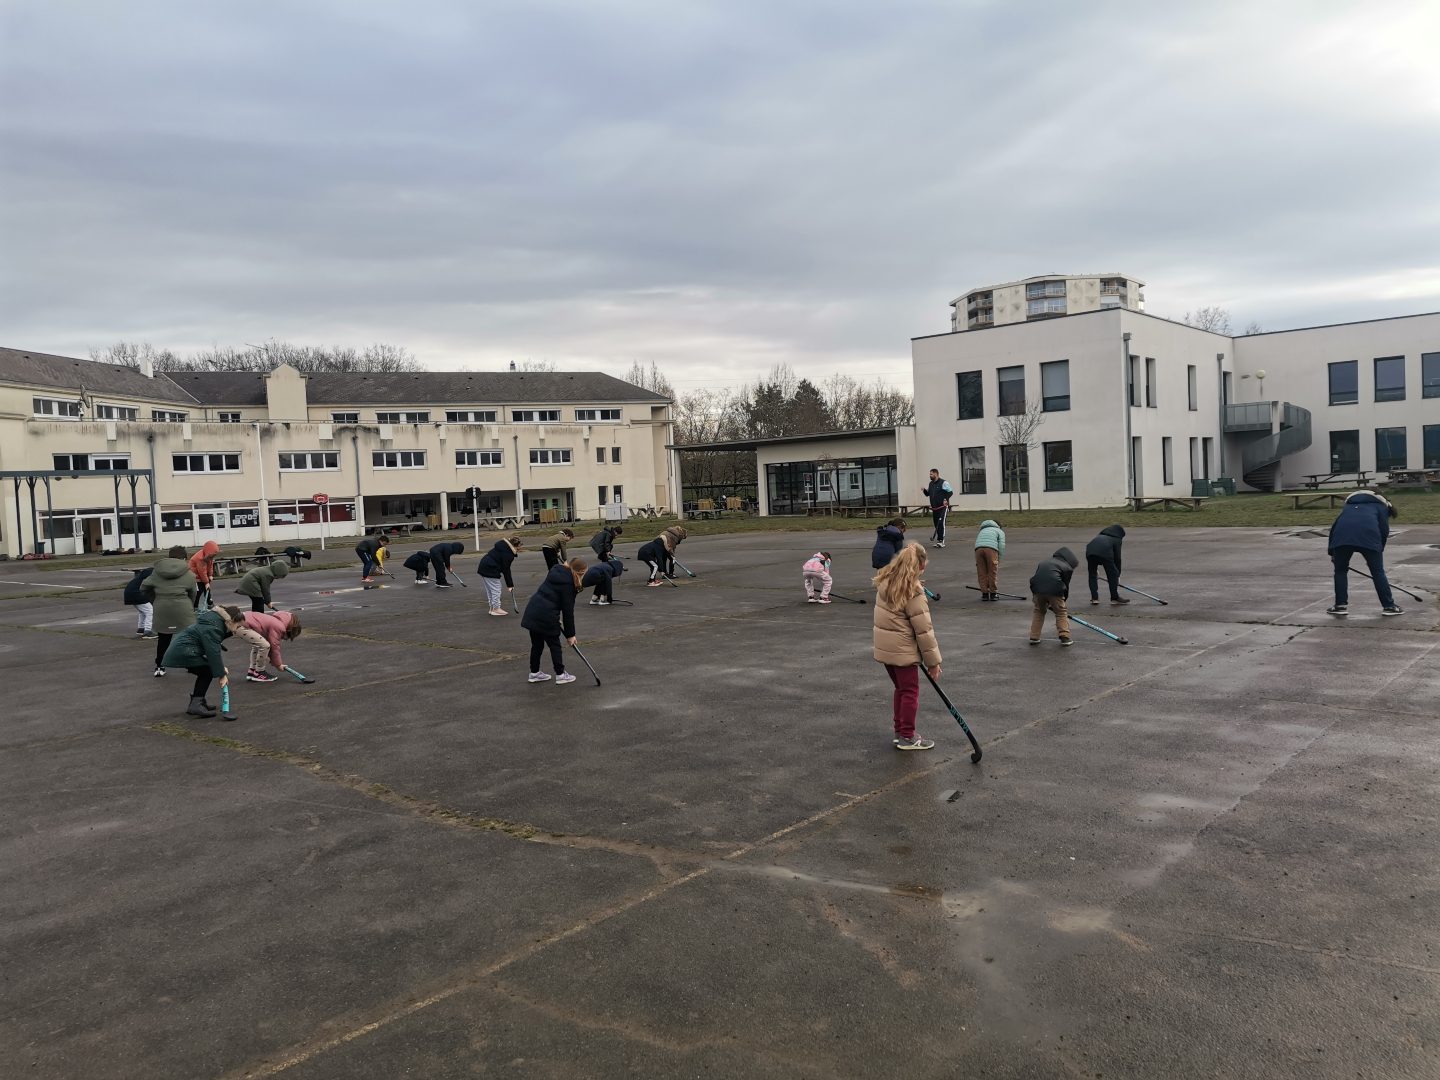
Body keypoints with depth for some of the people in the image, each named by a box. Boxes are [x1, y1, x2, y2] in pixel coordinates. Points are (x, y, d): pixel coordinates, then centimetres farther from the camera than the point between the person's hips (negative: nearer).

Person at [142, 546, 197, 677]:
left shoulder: (157, 571, 12)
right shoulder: (189, 574, 4)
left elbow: (144, 588, 15)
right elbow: (192, 594, 9)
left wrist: (155, 601, 21)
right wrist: (191, 608, 23)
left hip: (162, 610, 3)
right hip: (182, 609, -3)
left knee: (163, 639, 14)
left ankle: (159, 667, 18)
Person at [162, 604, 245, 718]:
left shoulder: (217, 622, 9)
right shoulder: (212, 628, -22)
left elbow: (214, 650, 12)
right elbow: (213, 652, -24)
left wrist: (221, 667, 4)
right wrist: (221, 675, -20)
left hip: (180, 648, 10)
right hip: (182, 652, -10)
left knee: (205, 672, 12)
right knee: (207, 671, -8)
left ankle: (197, 701, 20)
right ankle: (196, 705, -12)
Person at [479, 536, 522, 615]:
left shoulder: (503, 544, 9)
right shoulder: (508, 554, -18)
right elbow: (506, 570, -14)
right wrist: (510, 585, -7)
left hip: (484, 566, 10)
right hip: (490, 570, -10)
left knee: (490, 589, 17)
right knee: (496, 589, 1)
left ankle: (492, 608, 25)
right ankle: (496, 609, 8)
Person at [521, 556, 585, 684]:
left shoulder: (556, 571, 12)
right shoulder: (568, 583, -11)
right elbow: (568, 611, -8)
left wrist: (556, 619, 17)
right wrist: (570, 634, 0)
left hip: (532, 611, 8)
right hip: (546, 616, -7)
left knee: (537, 644, 18)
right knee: (555, 645, 8)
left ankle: (534, 673, 28)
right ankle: (560, 674, 17)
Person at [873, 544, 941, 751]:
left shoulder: (885, 581, 1)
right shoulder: (913, 591, -20)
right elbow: (923, 629, -17)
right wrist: (933, 661, -9)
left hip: (884, 647, 7)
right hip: (902, 649, -7)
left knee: (901, 688, 21)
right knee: (910, 692, 7)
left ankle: (900, 730, 30)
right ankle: (907, 737, 16)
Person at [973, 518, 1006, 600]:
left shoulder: (982, 531, 39)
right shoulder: (1000, 531, 26)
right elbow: (1001, 545, 10)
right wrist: (999, 559, 13)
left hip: (978, 549, 3)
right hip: (991, 549, -3)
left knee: (982, 573, 8)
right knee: (992, 573, 6)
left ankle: (985, 593, 13)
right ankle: (993, 593, 12)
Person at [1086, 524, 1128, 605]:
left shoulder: (1101, 536, 38)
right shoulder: (1116, 539, 23)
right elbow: (1117, 557, 20)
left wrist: (1096, 569, 37)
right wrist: (1118, 575, 26)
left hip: (1090, 551, 4)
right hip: (1104, 553, -4)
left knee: (1092, 574, 19)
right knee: (1113, 574, 12)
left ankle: (1094, 598, 18)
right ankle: (1115, 598, 17)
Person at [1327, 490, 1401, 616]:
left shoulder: (1350, 505, 41)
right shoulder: (1381, 506, 30)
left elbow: (1334, 526, 30)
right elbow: (1383, 530, 14)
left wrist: (1332, 552, 33)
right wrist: (1378, 551, 22)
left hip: (1342, 534, 2)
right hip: (1368, 534, -2)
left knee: (1340, 570, 20)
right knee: (1378, 572, 12)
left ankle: (1341, 605, 18)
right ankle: (1389, 606, 17)